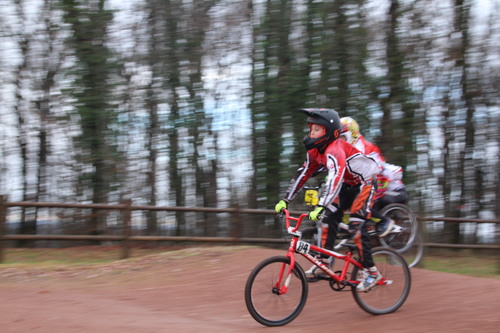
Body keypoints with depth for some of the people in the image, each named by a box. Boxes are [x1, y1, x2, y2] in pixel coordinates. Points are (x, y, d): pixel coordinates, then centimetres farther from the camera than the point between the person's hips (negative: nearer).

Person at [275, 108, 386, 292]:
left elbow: (334, 179, -46)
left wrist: (320, 207, -55)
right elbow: (303, 174, 2)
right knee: (329, 217, -6)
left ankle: (372, 273, -13)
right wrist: (285, 200, -3)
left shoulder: (335, 150, -33)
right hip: (347, 185, 9)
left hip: (364, 183, -9)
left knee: (355, 225, -20)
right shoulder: (315, 151, -5)